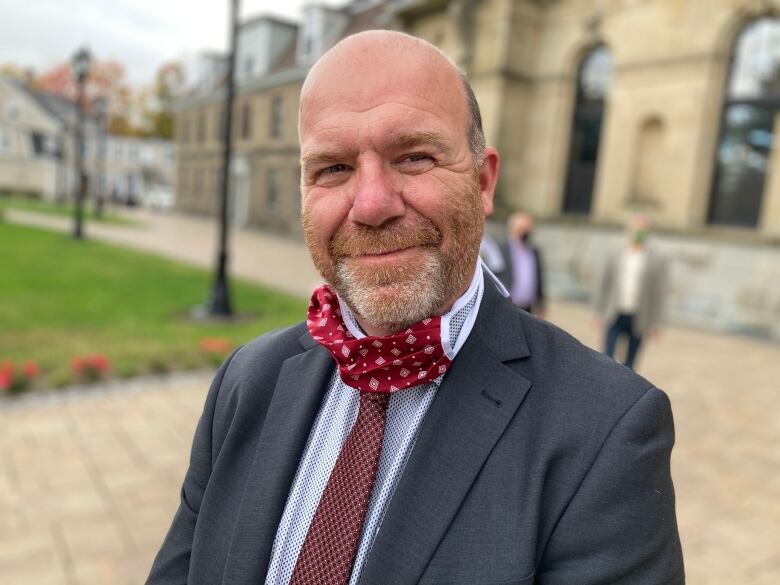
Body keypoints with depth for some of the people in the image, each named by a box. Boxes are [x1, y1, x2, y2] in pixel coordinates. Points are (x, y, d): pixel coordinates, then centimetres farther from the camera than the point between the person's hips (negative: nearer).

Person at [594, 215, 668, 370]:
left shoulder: (657, 261, 0)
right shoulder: (616, 258, 5)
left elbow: (659, 294, 0)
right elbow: (604, 286, 10)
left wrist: (654, 323, -2)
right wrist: (600, 312, 6)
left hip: (638, 320, 0)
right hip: (615, 316, 1)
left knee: (629, 363, 11)